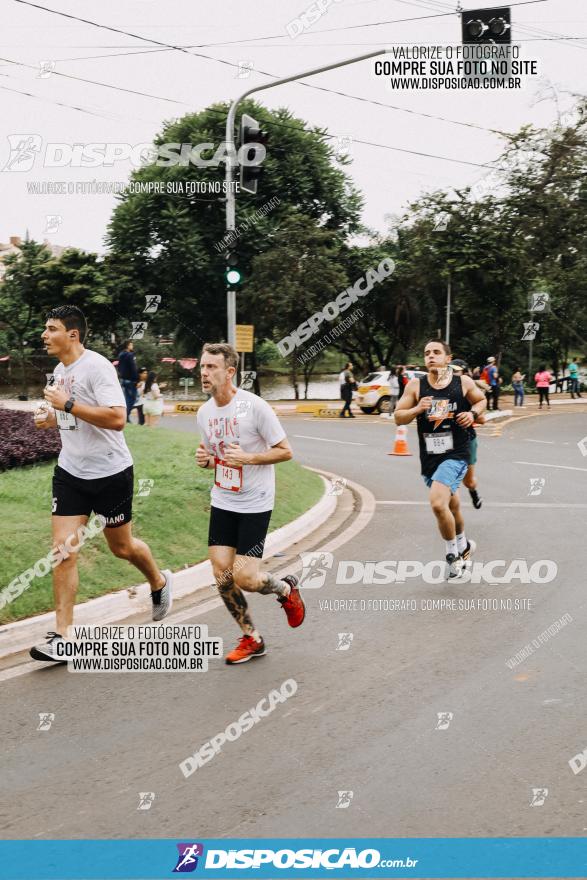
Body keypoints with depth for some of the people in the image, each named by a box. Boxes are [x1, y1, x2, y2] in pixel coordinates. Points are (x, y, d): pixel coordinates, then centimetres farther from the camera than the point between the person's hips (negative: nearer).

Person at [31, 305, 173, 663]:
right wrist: (52, 418, 3)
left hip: (110, 472, -6)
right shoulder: (60, 371, 8)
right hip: (70, 472, 6)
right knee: (63, 550, -5)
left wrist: (68, 404, -27)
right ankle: (63, 637, -1)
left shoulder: (97, 366, -18)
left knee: (122, 546, 12)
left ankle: (159, 582, 44)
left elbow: (117, 418, -28)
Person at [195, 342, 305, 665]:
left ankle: (287, 590, 23)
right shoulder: (204, 412, 3)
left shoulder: (254, 406, -16)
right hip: (222, 501, 6)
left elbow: (285, 451, -10)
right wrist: (205, 460, -4)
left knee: (243, 577, -11)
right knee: (222, 575, 0)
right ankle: (251, 639, 18)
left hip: (255, 503, -6)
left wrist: (248, 458, -23)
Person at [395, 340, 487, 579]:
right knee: (451, 505, 22)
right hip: (429, 458, 4)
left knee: (437, 503, -24)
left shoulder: (464, 383, -3)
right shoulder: (415, 386, -1)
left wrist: (473, 413, -5)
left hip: (456, 455, -4)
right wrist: (417, 409, -17)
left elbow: (481, 400, 16)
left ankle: (453, 553, -2)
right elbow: (398, 417, 1)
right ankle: (463, 546, 49)